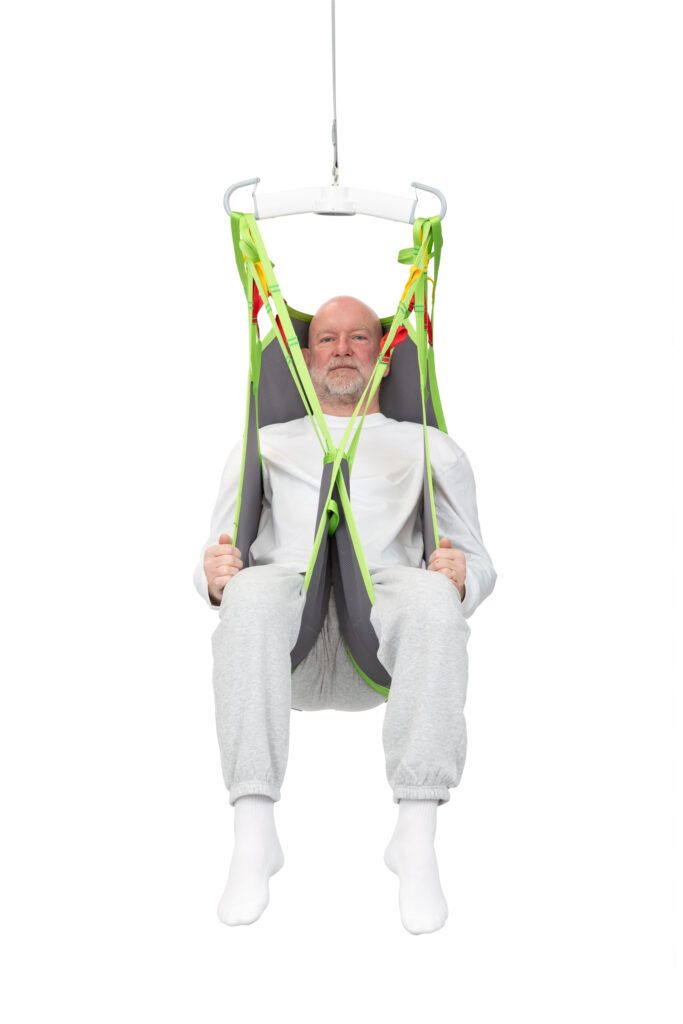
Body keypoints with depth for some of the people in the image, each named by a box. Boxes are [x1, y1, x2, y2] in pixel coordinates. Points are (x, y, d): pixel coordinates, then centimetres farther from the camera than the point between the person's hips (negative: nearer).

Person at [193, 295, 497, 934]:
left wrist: (458, 576, -6)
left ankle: (417, 843, -37)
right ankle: (253, 839, -39)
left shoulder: (430, 450, 30)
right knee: (253, 590, -37)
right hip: (289, 648, 1)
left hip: (383, 648, 0)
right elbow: (219, 559, 23)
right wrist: (213, 576, -5)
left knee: (431, 596, -37)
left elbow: (478, 565, 22)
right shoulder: (264, 446, 32)